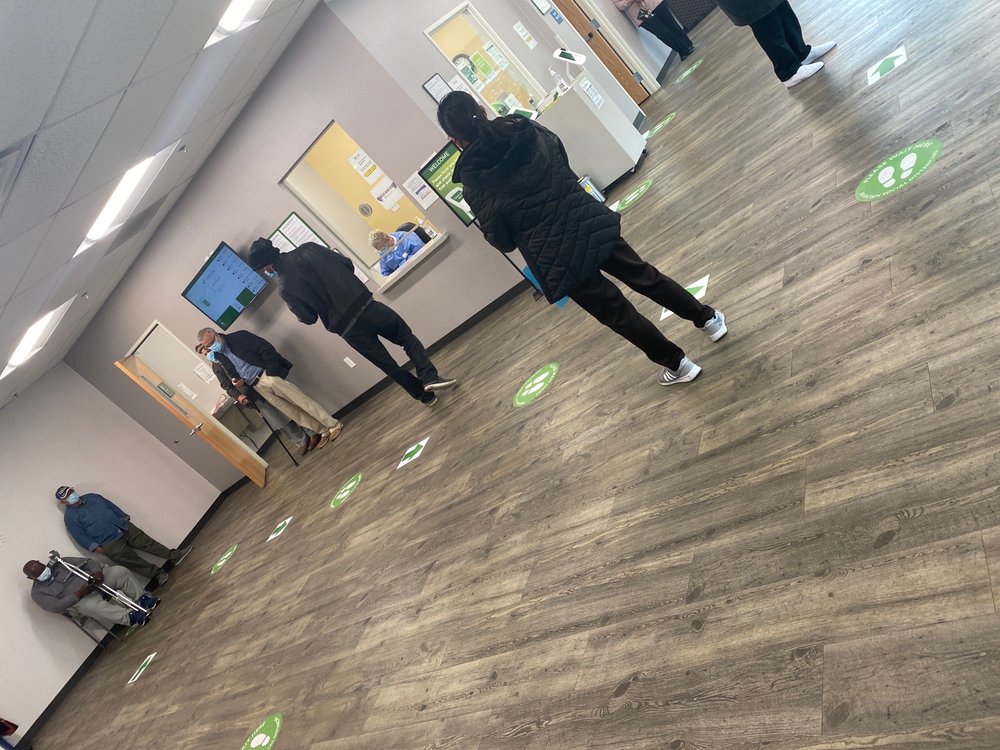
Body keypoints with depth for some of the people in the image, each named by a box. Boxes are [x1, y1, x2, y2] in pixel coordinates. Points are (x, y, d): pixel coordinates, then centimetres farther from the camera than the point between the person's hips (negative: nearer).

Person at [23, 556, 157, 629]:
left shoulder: (60, 563, 14)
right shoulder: (38, 592, 4)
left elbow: (87, 562, 9)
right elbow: (56, 607, -12)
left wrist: (97, 571, -14)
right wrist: (80, 594, -24)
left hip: (98, 580, 4)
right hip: (83, 599, -4)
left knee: (119, 571, -24)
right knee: (90, 605, -41)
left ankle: (141, 598, -23)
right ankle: (130, 616, -51)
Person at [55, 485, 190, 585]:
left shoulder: (91, 497, 15)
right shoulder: (70, 517, -2)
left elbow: (111, 506, 20)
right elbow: (80, 536, -9)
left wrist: (125, 518, 12)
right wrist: (96, 548, -18)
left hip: (125, 528, 5)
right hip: (110, 544, -5)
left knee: (146, 541, -4)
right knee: (131, 560, -15)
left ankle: (174, 556, -7)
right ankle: (157, 573, -18)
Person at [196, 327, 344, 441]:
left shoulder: (238, 337, -3)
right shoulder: (218, 361, 11)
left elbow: (266, 349, -6)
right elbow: (227, 383, 20)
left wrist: (272, 371, -14)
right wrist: (238, 383, -4)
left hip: (268, 375, -4)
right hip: (257, 387, 4)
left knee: (301, 401, -8)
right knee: (291, 411, -3)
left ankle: (334, 425, -3)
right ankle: (323, 431, 4)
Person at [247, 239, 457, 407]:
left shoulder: (286, 288, -4)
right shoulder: (308, 249, 2)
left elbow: (309, 318, -2)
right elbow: (347, 264, 5)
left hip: (347, 328, -1)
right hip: (364, 305, 1)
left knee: (389, 366, 15)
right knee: (407, 337, 15)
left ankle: (425, 396, 23)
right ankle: (430, 377, -5)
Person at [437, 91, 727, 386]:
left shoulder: (473, 180, -12)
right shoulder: (526, 129, 0)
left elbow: (501, 239, -8)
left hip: (554, 255, -4)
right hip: (586, 223, 4)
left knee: (614, 310, 13)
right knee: (641, 274, 23)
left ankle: (676, 364, 25)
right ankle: (708, 318, 39)